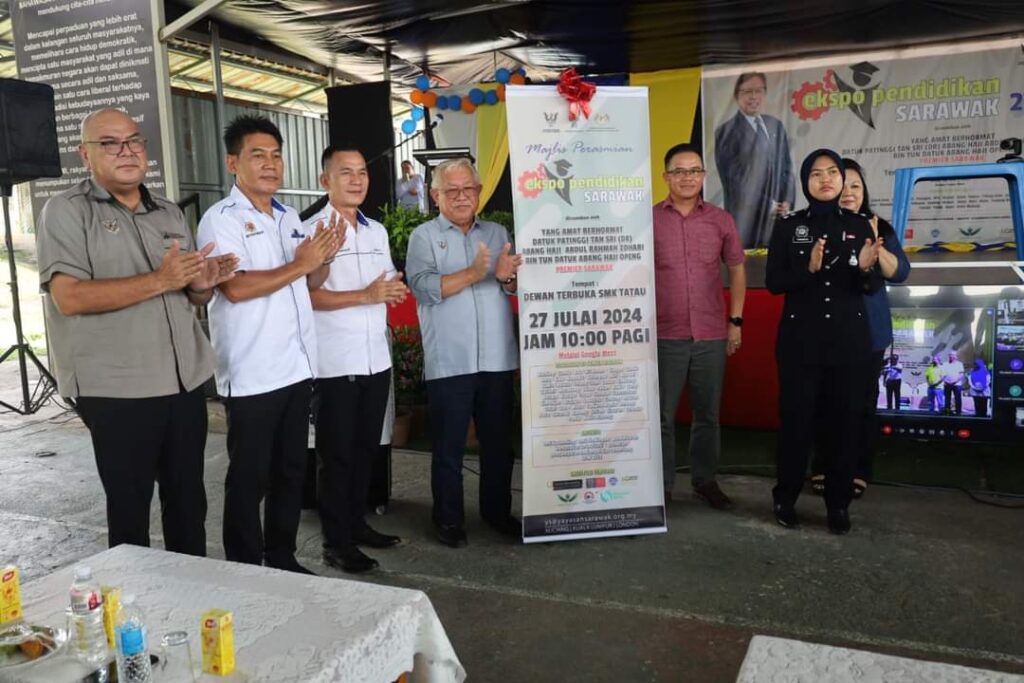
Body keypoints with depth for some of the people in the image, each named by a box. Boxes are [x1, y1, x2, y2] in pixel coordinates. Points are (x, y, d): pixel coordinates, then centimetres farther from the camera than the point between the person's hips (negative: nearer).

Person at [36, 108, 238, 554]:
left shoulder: (169, 214, 14)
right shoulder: (67, 211, -4)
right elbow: (69, 297, -17)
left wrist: (202, 284, -5)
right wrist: (159, 281, -20)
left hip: (186, 382, 6)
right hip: (117, 391, -6)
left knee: (189, 501, 15)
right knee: (129, 508, 5)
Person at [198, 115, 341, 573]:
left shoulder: (289, 217, 14)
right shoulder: (221, 219, -9)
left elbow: (311, 283, 18)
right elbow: (235, 287, -22)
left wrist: (322, 260, -3)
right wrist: (298, 264, -17)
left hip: (297, 366, 7)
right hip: (251, 375, -7)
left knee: (291, 471, 16)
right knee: (249, 479, 5)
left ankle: (283, 558, 31)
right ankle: (245, 571, 19)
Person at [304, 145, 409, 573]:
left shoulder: (377, 231, 14)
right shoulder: (312, 230, -9)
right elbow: (309, 296, -17)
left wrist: (394, 290, -2)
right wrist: (364, 296, -21)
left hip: (376, 358, 7)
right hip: (335, 363, -7)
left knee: (365, 450, 15)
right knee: (337, 454, 3)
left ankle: (357, 524, 29)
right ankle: (336, 542, 14)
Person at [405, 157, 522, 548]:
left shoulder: (497, 233, 14)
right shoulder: (424, 237, 3)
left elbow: (517, 285, 7)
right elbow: (424, 287, -12)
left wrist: (506, 277, -16)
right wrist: (473, 273, -22)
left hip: (497, 359, 4)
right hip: (448, 362, -3)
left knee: (499, 442, 13)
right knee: (448, 447, 4)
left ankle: (497, 511, 28)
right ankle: (448, 519, 19)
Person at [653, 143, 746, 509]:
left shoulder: (721, 220, 4)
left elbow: (737, 271, 12)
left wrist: (736, 321, 6)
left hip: (712, 335, 2)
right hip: (665, 335, -2)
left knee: (708, 413, 11)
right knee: (662, 415, 6)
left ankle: (705, 481, 26)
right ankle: (661, 486, 17)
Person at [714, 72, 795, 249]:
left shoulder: (776, 125, 14)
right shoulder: (727, 131, -4)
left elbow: (787, 166, 16)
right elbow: (731, 177, -8)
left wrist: (787, 201, 1)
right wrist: (766, 205, -8)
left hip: (777, 214, 5)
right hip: (747, 216, -5)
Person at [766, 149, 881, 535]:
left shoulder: (859, 225, 7)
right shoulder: (788, 227, 2)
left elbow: (874, 287, 6)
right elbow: (773, 282, -4)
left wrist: (866, 269, -17)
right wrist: (809, 269, -21)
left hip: (849, 340, 2)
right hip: (800, 340, -2)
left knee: (845, 421, 5)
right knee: (796, 420, 0)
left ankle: (839, 504, 18)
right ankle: (785, 499, 16)